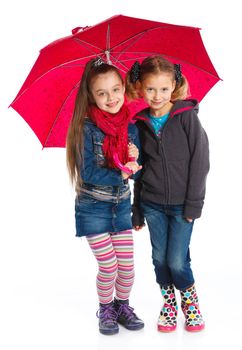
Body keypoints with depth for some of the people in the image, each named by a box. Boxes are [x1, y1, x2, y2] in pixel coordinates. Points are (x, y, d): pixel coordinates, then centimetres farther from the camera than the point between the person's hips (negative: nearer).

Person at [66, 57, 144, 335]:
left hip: (121, 206, 4)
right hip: (93, 208, -4)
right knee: (108, 267, 3)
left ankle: (122, 306, 33)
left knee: (127, 265, 9)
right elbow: (87, 172, -19)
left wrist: (134, 160, -18)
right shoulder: (87, 127, -15)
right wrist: (121, 174, -23)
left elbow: (137, 173, 3)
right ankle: (105, 310, 27)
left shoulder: (130, 127, -1)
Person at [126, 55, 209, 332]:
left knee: (177, 260, -3)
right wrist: (137, 211, 10)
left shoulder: (187, 116, -8)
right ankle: (169, 304, 31)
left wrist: (193, 204, -11)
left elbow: (200, 160, -8)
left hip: (181, 205, -3)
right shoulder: (140, 123, 3)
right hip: (152, 203, 3)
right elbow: (140, 169, 9)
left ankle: (190, 302, 24)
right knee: (160, 258, 10)